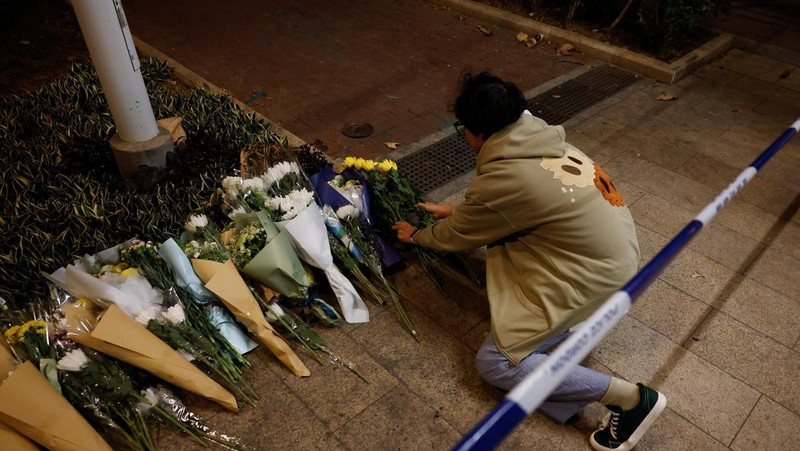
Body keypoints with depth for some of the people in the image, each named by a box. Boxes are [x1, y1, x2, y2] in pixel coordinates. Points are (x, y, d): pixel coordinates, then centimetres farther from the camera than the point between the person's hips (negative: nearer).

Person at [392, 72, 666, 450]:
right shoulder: (542, 141, 1)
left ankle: (629, 398, -7)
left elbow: (456, 237, -4)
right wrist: (454, 211, 26)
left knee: (494, 363, -6)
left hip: (596, 278, -9)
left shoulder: (502, 180, -23)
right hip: (615, 251, 9)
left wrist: (415, 236, 15)